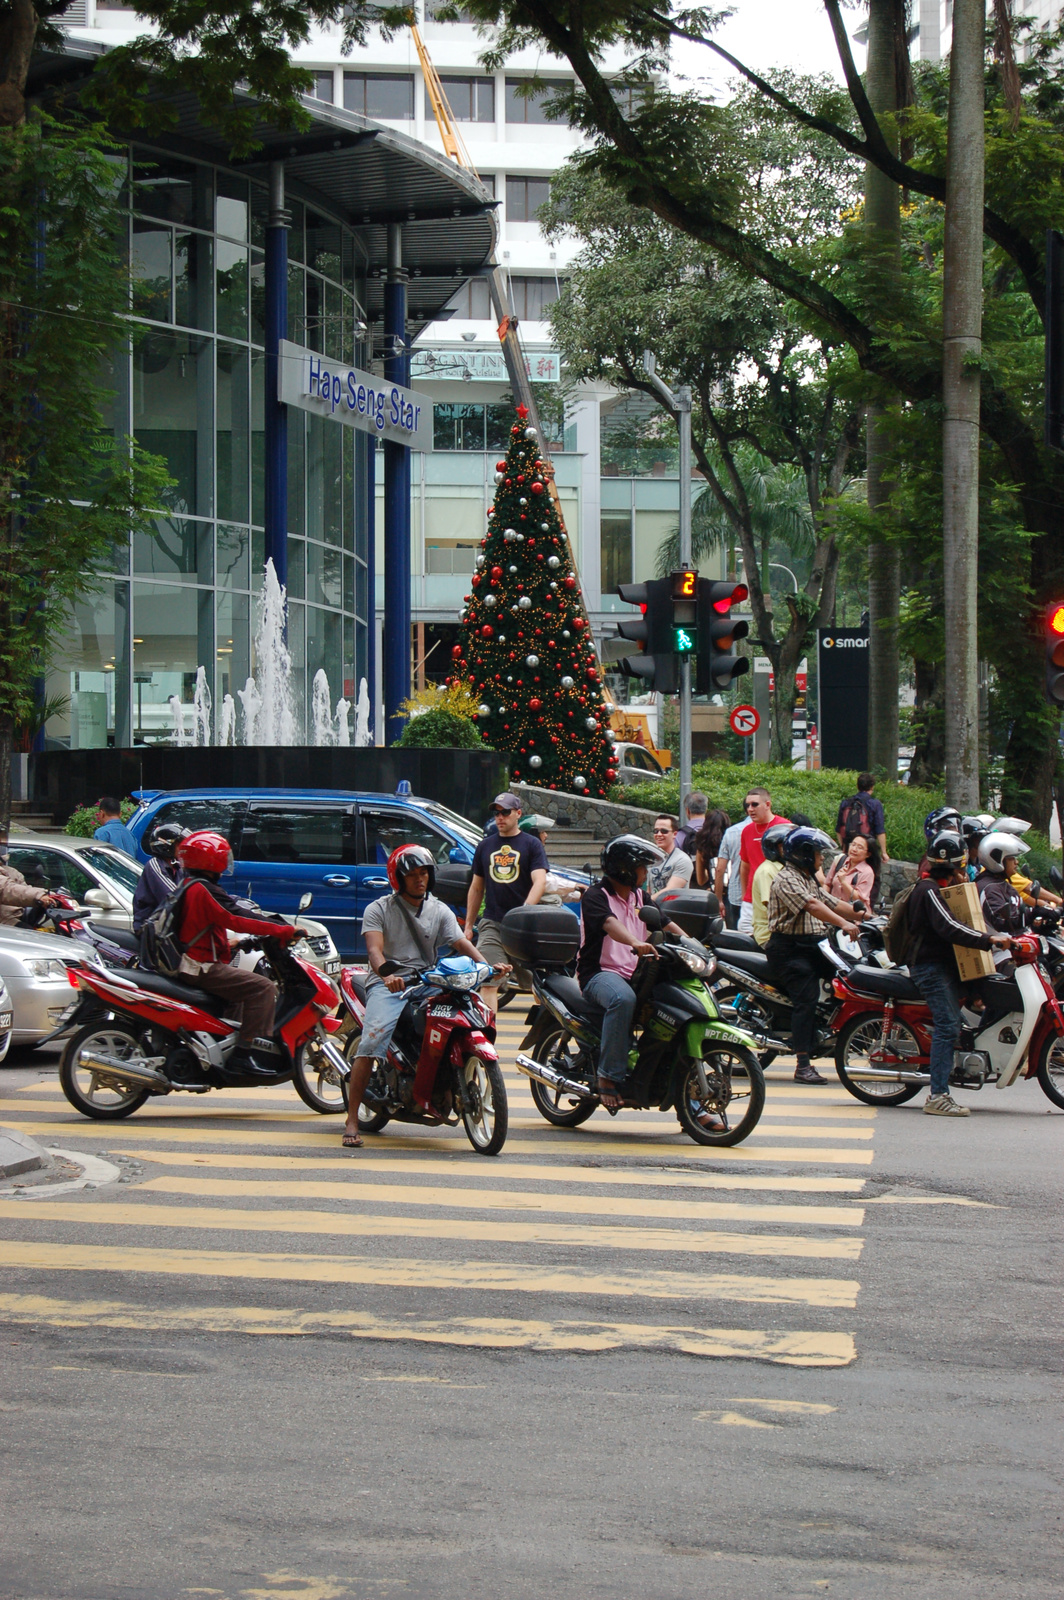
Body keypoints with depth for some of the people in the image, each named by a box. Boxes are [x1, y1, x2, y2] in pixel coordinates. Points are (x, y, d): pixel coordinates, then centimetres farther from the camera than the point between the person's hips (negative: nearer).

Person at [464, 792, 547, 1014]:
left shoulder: (531, 844, 4)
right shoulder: (485, 846, 15)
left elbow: (540, 881, -9)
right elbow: (476, 888, 21)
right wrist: (468, 925, 17)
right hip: (492, 924, 2)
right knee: (488, 982, -9)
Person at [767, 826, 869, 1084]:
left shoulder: (810, 880, 22)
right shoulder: (787, 879, -11)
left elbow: (832, 903, 19)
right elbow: (812, 905, -26)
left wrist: (861, 915, 5)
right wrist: (842, 923, -35)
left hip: (812, 945, 9)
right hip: (789, 948, -9)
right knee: (806, 998, -19)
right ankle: (803, 1066, -22)